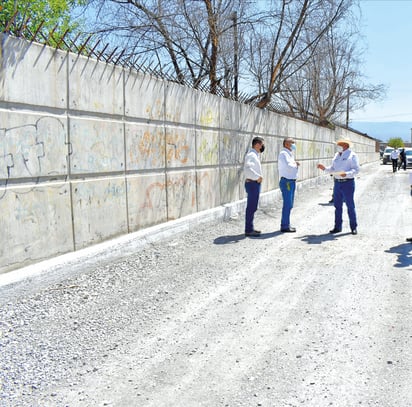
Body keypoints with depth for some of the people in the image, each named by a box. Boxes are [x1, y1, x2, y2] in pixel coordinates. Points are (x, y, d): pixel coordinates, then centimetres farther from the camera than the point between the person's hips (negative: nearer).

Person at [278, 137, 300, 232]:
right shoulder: (283, 154, -13)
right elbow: (288, 166, -26)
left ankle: (286, 224, 20)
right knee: (287, 204, -9)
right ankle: (284, 226, -5)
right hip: (286, 181, -10)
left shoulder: (290, 153, 17)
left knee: (289, 204, 13)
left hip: (291, 181, 10)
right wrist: (295, 164, -7)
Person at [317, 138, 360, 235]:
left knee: (350, 206, -1)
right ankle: (337, 227, 14)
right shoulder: (337, 155, 13)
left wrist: (346, 174, -28)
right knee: (337, 205, 7)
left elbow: (356, 169, -12)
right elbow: (332, 169, 15)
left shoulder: (352, 155, -6)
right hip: (337, 183, 6)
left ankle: (353, 227, 9)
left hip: (348, 183, -6)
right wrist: (324, 168, -2)